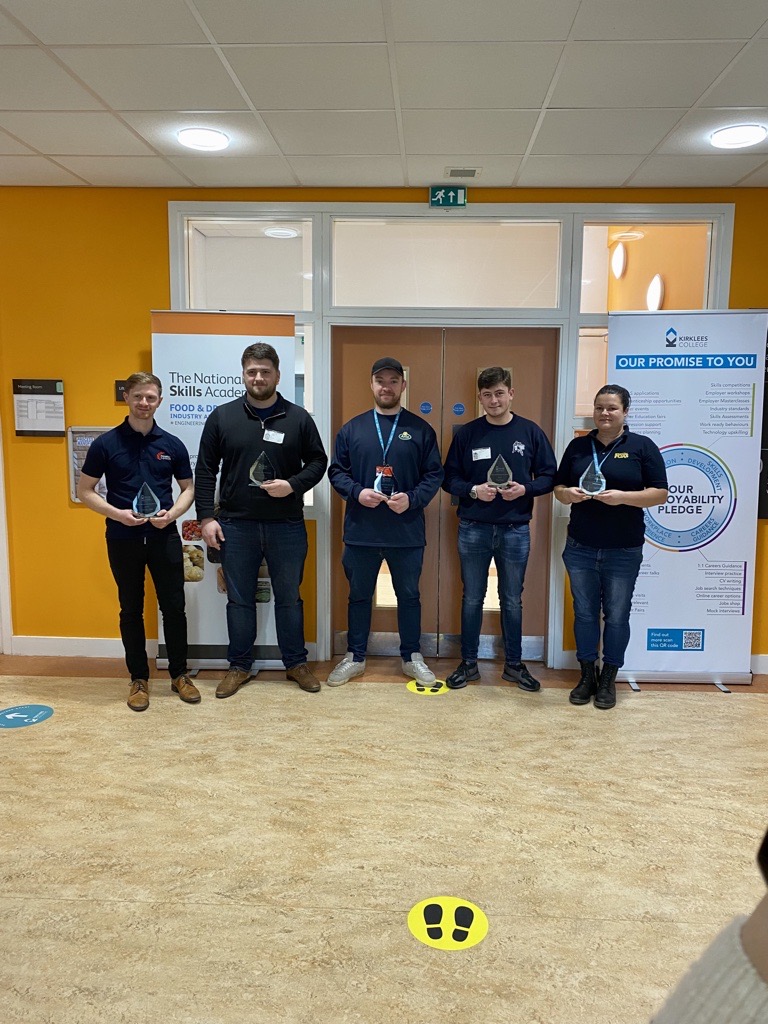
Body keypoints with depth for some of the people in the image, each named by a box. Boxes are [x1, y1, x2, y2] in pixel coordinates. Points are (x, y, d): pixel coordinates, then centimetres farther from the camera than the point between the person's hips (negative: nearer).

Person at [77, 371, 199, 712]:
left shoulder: (172, 445, 2)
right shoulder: (106, 444, -3)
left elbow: (188, 488, 10)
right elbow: (85, 490, 0)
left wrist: (172, 513, -10)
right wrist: (117, 513, -15)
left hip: (164, 537, 1)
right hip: (123, 539, -1)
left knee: (174, 607, 6)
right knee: (131, 610, 9)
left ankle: (179, 674, 22)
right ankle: (139, 679, 22)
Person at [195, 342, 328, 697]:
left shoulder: (298, 418, 1)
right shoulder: (222, 417, 2)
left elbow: (318, 461, 6)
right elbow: (205, 471, 3)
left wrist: (293, 485, -12)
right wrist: (206, 517, -3)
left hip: (287, 525, 0)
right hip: (236, 525, 1)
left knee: (289, 598, 11)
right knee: (239, 600, 10)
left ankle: (296, 663, 26)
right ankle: (239, 666, 25)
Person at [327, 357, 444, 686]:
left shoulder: (420, 429, 2)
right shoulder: (352, 428, 5)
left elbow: (434, 474, 2)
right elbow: (336, 471, 6)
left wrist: (412, 498, -14)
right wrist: (357, 492, -13)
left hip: (407, 532, -1)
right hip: (361, 531, 1)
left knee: (409, 596, 12)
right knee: (359, 596, 13)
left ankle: (412, 656, 28)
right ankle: (355, 657, 28)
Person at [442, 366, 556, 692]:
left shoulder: (531, 432, 1)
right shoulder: (466, 433, 1)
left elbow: (549, 476, 4)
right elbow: (449, 478, 3)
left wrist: (525, 488, -14)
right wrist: (473, 490, -16)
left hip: (515, 530, 0)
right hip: (473, 530, 0)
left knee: (512, 601, 11)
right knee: (472, 599, 10)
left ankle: (514, 664, 26)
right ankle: (468, 663, 24)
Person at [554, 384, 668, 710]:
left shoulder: (642, 447, -2)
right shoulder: (578, 446, 7)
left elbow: (660, 494, -5)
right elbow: (558, 487, 12)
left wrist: (623, 496, -20)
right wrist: (568, 494, -12)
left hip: (623, 551, -2)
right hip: (580, 548, 3)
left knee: (616, 615, 6)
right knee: (584, 612, 10)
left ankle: (608, 679, 21)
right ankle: (587, 675, 24)